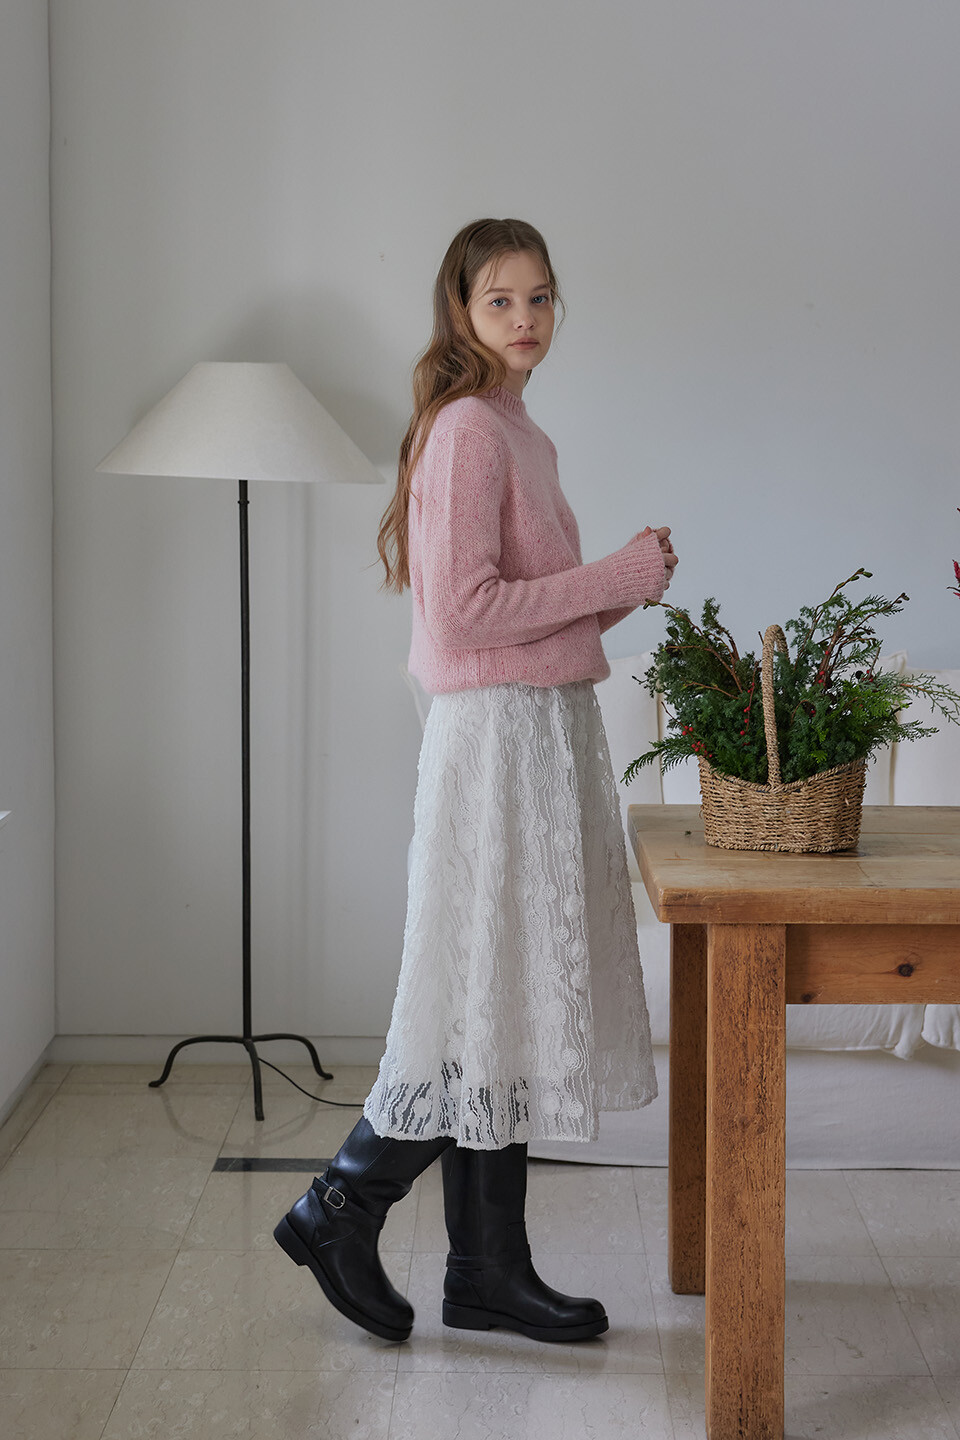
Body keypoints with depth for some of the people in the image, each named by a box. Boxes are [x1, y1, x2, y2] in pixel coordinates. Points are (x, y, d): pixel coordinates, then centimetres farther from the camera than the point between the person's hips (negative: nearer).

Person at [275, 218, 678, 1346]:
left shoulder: (518, 434, 17)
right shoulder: (467, 430, -13)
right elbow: (462, 614, -21)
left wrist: (623, 589, 5)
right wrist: (615, 577, -14)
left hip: (547, 728, 10)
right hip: (500, 735, -10)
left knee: (511, 1009, 11)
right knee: (491, 1007, -4)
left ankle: (492, 1275, 19)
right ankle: (339, 1213, 13)